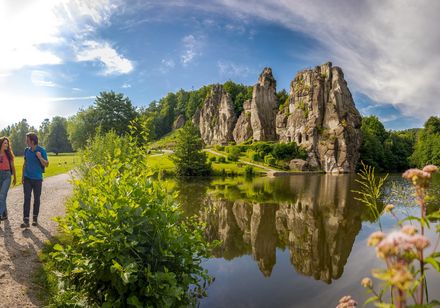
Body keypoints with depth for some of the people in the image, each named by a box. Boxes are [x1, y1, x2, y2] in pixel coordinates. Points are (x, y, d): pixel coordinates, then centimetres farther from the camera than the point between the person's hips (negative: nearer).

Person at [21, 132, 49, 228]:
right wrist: (22, 176, 12)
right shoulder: (26, 150, 5)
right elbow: (25, 163, 15)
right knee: (27, 198, -6)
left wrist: (40, 157, -23)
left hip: (37, 179, -2)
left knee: (36, 199, 7)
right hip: (27, 178, 2)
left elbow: (46, 164, -6)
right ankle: (26, 220, -8)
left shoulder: (42, 150, -7)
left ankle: (35, 218, 22)